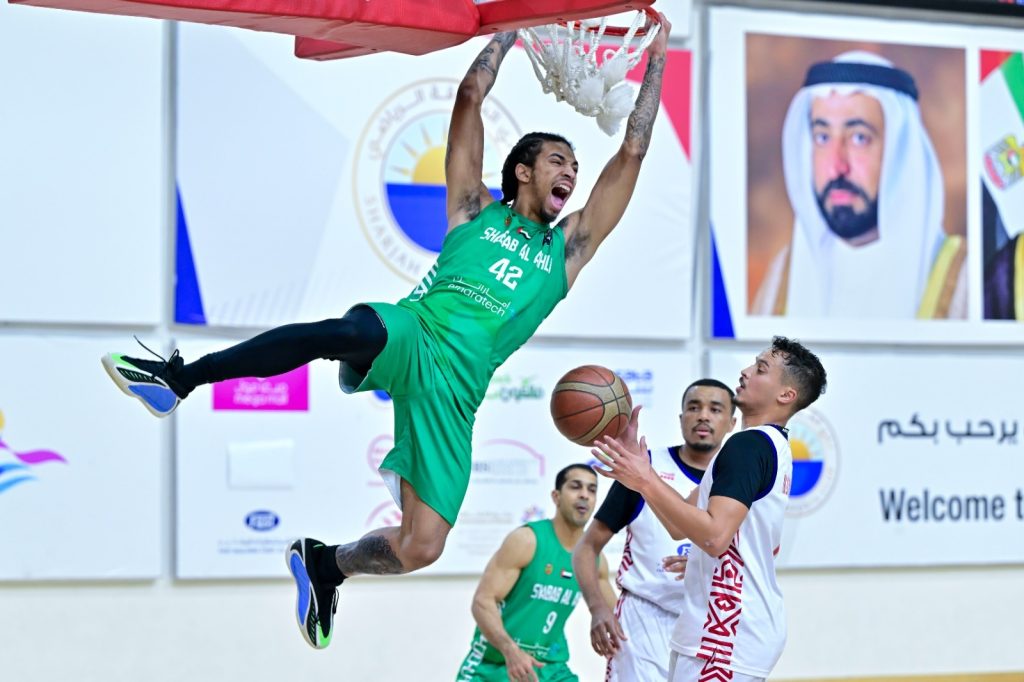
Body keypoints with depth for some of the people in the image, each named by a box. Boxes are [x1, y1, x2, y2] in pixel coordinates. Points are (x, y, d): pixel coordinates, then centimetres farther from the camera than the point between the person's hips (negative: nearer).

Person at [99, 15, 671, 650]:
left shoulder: (567, 247, 23)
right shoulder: (475, 209, 19)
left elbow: (632, 153, 21)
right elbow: (471, 95, 14)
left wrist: (656, 62, 22)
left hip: (454, 388, 2)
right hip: (408, 337, -2)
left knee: (421, 547, -9)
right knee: (358, 329, -41)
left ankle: (326, 563, 24)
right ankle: (180, 377, -37)